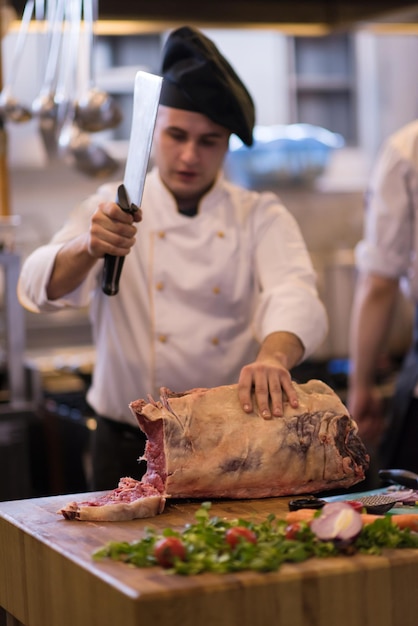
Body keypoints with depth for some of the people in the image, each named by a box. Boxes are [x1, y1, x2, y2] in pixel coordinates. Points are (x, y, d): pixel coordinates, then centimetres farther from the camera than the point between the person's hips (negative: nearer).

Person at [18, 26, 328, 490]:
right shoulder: (114, 210, 5)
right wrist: (88, 248, -31)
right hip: (130, 447, 0)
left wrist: (274, 356, -34)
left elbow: (295, 297, -11)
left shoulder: (262, 217, 7)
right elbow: (41, 288, -9)